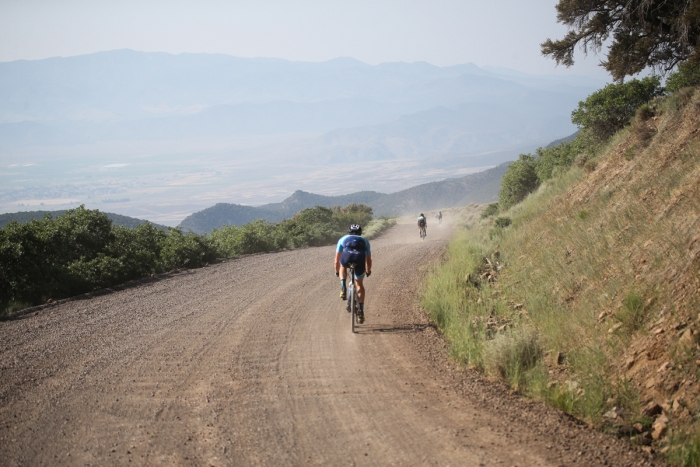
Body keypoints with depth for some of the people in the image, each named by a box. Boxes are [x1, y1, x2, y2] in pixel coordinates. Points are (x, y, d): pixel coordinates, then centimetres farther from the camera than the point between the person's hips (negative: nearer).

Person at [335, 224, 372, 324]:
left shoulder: (343, 239, 36)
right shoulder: (364, 241, 37)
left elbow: (337, 260, 38)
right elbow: (368, 260, 43)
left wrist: (337, 272, 54)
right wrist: (368, 271, 60)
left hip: (346, 257, -1)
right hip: (360, 258, 1)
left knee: (343, 266, 37)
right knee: (360, 284, 21)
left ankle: (343, 288, 15)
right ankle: (361, 310, 13)